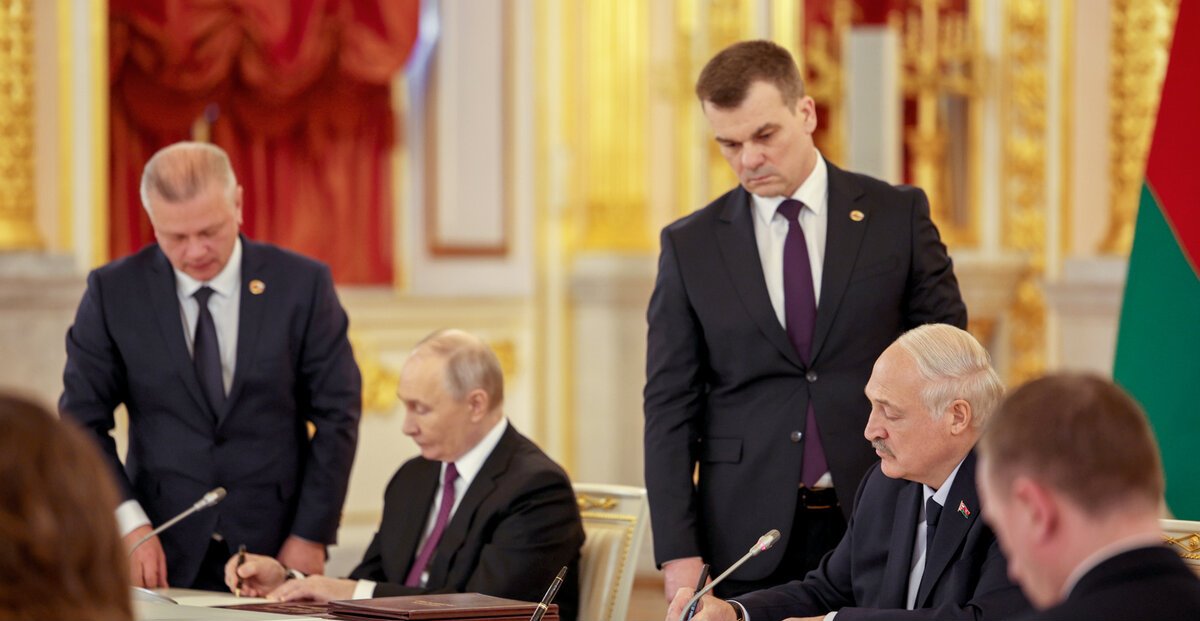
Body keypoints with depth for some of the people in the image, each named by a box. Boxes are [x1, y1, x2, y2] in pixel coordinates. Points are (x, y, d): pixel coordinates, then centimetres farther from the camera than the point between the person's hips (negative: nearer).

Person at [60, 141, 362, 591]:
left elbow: (337, 414, 1)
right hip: (165, 554, 0)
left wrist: (312, 535, -5)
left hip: (276, 553, 0)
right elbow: (83, 420, 1)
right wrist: (128, 524, -11)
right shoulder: (113, 292, -1)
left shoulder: (303, 284, -2)